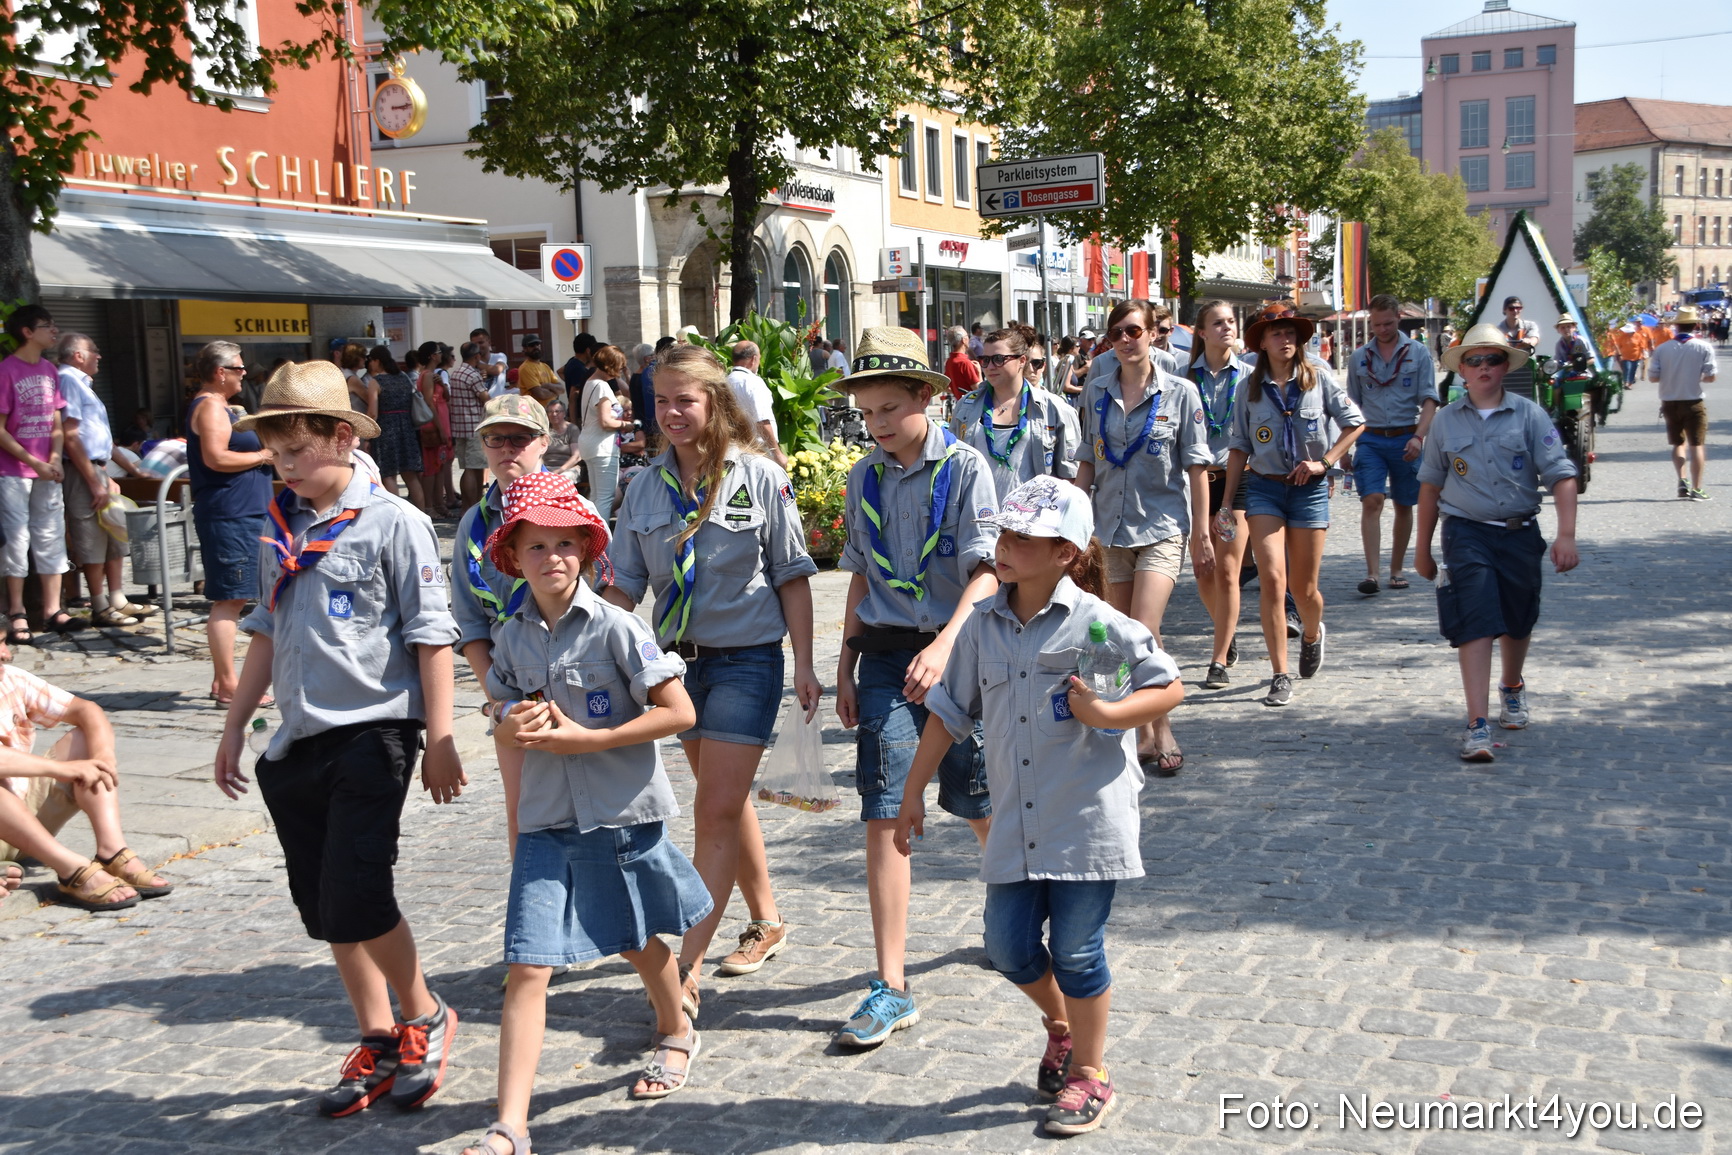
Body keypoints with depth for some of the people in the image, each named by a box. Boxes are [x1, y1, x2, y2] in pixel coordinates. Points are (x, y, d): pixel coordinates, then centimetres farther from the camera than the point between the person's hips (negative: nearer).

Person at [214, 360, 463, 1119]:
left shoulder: (393, 522, -8)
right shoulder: (280, 529, 10)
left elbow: (431, 636, -9)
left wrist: (439, 740, -11)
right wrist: (234, 727, 19)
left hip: (372, 732, -7)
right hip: (297, 742, 7)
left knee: (356, 897, -11)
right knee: (323, 909, 10)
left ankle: (425, 1019, 14)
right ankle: (378, 1043, 25)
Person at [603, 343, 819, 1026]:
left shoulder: (759, 476, -7)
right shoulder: (648, 485, 4)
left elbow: (792, 577, -3)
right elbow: (624, 582, 6)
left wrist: (805, 665, -5)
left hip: (746, 658, -5)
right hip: (678, 659, 5)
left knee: (718, 811, -10)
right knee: (726, 802, 18)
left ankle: (686, 969, -9)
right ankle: (766, 924, 37)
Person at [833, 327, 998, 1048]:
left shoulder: (965, 468, -7)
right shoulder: (864, 479, 8)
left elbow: (986, 572, -15)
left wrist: (944, 645, -30)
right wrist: (846, 666, 13)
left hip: (957, 652, -3)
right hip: (885, 655, 4)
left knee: (980, 803, 10)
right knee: (884, 814, -3)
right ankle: (891, 988, 1)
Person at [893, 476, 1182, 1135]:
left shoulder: (1097, 624, -9)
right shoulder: (982, 625, 5)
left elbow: (1169, 689, -5)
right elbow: (950, 711, 13)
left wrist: (1104, 714, -21)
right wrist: (913, 792, 14)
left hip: (1088, 816, -4)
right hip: (1017, 821, 5)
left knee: (1075, 951, 2)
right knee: (1009, 946, 6)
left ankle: (1090, 1073, 24)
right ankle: (1061, 1025, 38)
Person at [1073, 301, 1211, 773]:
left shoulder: (1180, 392, -3)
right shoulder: (1096, 393, 6)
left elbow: (1197, 468, -2)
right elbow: (1087, 462, 12)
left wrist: (1202, 535, -3)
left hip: (1162, 527, -4)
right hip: (1112, 528, 4)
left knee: (1143, 636, -15)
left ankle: (1163, 733, 1)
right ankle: (1144, 734, 21)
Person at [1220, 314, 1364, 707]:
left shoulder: (1317, 378, -1)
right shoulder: (1252, 387, 3)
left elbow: (1355, 423, 4)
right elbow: (1239, 446, 6)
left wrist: (1325, 461, -8)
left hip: (1309, 488, 0)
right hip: (1264, 487, 1)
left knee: (1304, 587, 6)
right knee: (1271, 579, -13)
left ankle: (1312, 634, 42)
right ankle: (1280, 676, -8)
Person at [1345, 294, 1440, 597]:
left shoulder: (1418, 353, 3)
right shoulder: (1359, 357, 9)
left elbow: (1429, 401, -1)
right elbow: (1352, 404, 14)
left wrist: (1418, 437, -15)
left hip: (1405, 438, 0)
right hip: (1370, 438, 0)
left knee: (1404, 506, 8)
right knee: (1372, 501, -13)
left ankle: (1396, 570, 20)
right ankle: (1372, 573, -17)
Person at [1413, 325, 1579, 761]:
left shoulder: (1528, 415, 0)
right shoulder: (1446, 421, 5)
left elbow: (1561, 476, -4)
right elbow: (1430, 485, 12)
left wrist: (1566, 535, -15)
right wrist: (1423, 547, 13)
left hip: (1520, 533, 1)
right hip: (1466, 533, -1)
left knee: (1518, 623, 16)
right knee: (1474, 624, -13)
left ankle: (1512, 687, 47)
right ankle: (1477, 725, -15)